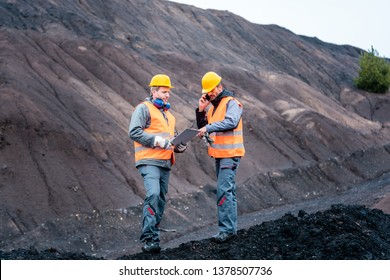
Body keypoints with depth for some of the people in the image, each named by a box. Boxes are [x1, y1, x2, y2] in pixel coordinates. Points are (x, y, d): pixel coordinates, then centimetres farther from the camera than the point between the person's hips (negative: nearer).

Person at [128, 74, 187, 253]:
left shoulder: (168, 114, 26)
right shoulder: (144, 108, -1)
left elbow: (174, 137, 34)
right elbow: (134, 132, -13)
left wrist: (180, 146, 12)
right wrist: (157, 140, -18)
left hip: (165, 163, 9)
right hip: (149, 161, -9)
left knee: (161, 199, 8)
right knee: (153, 194, -22)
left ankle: (153, 236, 13)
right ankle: (149, 238, -24)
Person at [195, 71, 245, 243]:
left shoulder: (231, 103, -9)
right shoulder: (213, 106, 17)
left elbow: (231, 121, -27)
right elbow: (202, 128, 16)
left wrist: (209, 127, -29)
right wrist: (201, 110, 3)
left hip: (230, 154, -9)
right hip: (219, 155, 9)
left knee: (224, 190, -15)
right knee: (227, 191, 12)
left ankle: (226, 229, -17)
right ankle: (231, 228, 17)